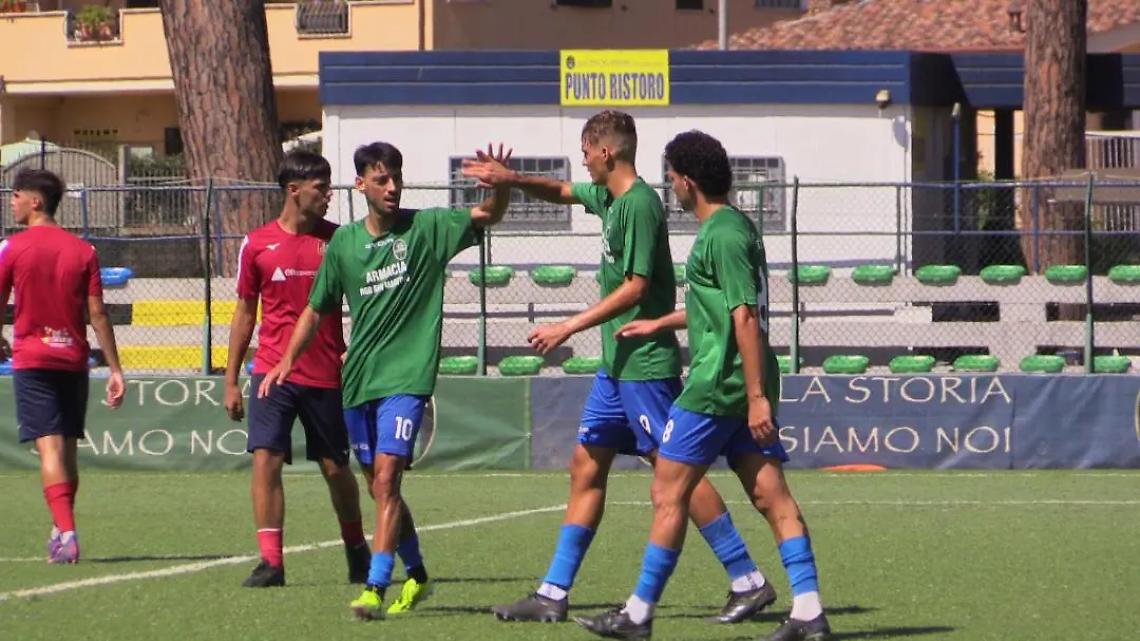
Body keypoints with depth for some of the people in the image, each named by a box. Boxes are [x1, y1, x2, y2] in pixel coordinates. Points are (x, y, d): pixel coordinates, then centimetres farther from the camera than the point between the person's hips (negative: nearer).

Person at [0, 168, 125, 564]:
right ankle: (61, 532, 22)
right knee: (68, 449, 13)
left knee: (49, 447, -9)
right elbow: (97, 314, 0)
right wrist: (115, 369, 2)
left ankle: (66, 532, -22)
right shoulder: (83, 251, 3)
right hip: (73, 359, 4)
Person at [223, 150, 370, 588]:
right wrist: (231, 381, 8)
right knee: (265, 458, -13)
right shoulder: (258, 244, 2)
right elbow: (245, 313, 9)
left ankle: (357, 552, 29)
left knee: (336, 468, 9)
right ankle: (270, 561, -11)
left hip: (327, 375, 0)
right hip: (272, 371, 0)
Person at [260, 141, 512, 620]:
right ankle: (417, 576, 32)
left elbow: (490, 215, -8)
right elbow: (317, 309, 16)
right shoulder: (344, 242, 7)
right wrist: (287, 360, 7)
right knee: (379, 487, 13)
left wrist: (500, 184, -29)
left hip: (406, 377, -5)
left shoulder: (427, 228, -2)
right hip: (358, 381, 5)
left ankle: (375, 588, -21)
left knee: (386, 478, -17)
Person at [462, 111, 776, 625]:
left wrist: (570, 328, -18)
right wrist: (512, 180, 14)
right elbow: (562, 192, 32)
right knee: (586, 468, 9)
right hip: (617, 364, 10)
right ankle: (553, 594, 12)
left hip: (646, 364, -10)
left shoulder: (640, 203, -15)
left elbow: (636, 286, -20)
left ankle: (748, 582, -4)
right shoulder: (607, 196, 12)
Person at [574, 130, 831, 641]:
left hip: (715, 388, -9)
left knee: (668, 495, -1)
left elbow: (745, 317, -21)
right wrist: (660, 324, 42)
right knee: (771, 495, 3)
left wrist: (757, 396, -24)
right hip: (745, 389, 9)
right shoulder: (735, 226, 16)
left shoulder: (722, 236, -15)